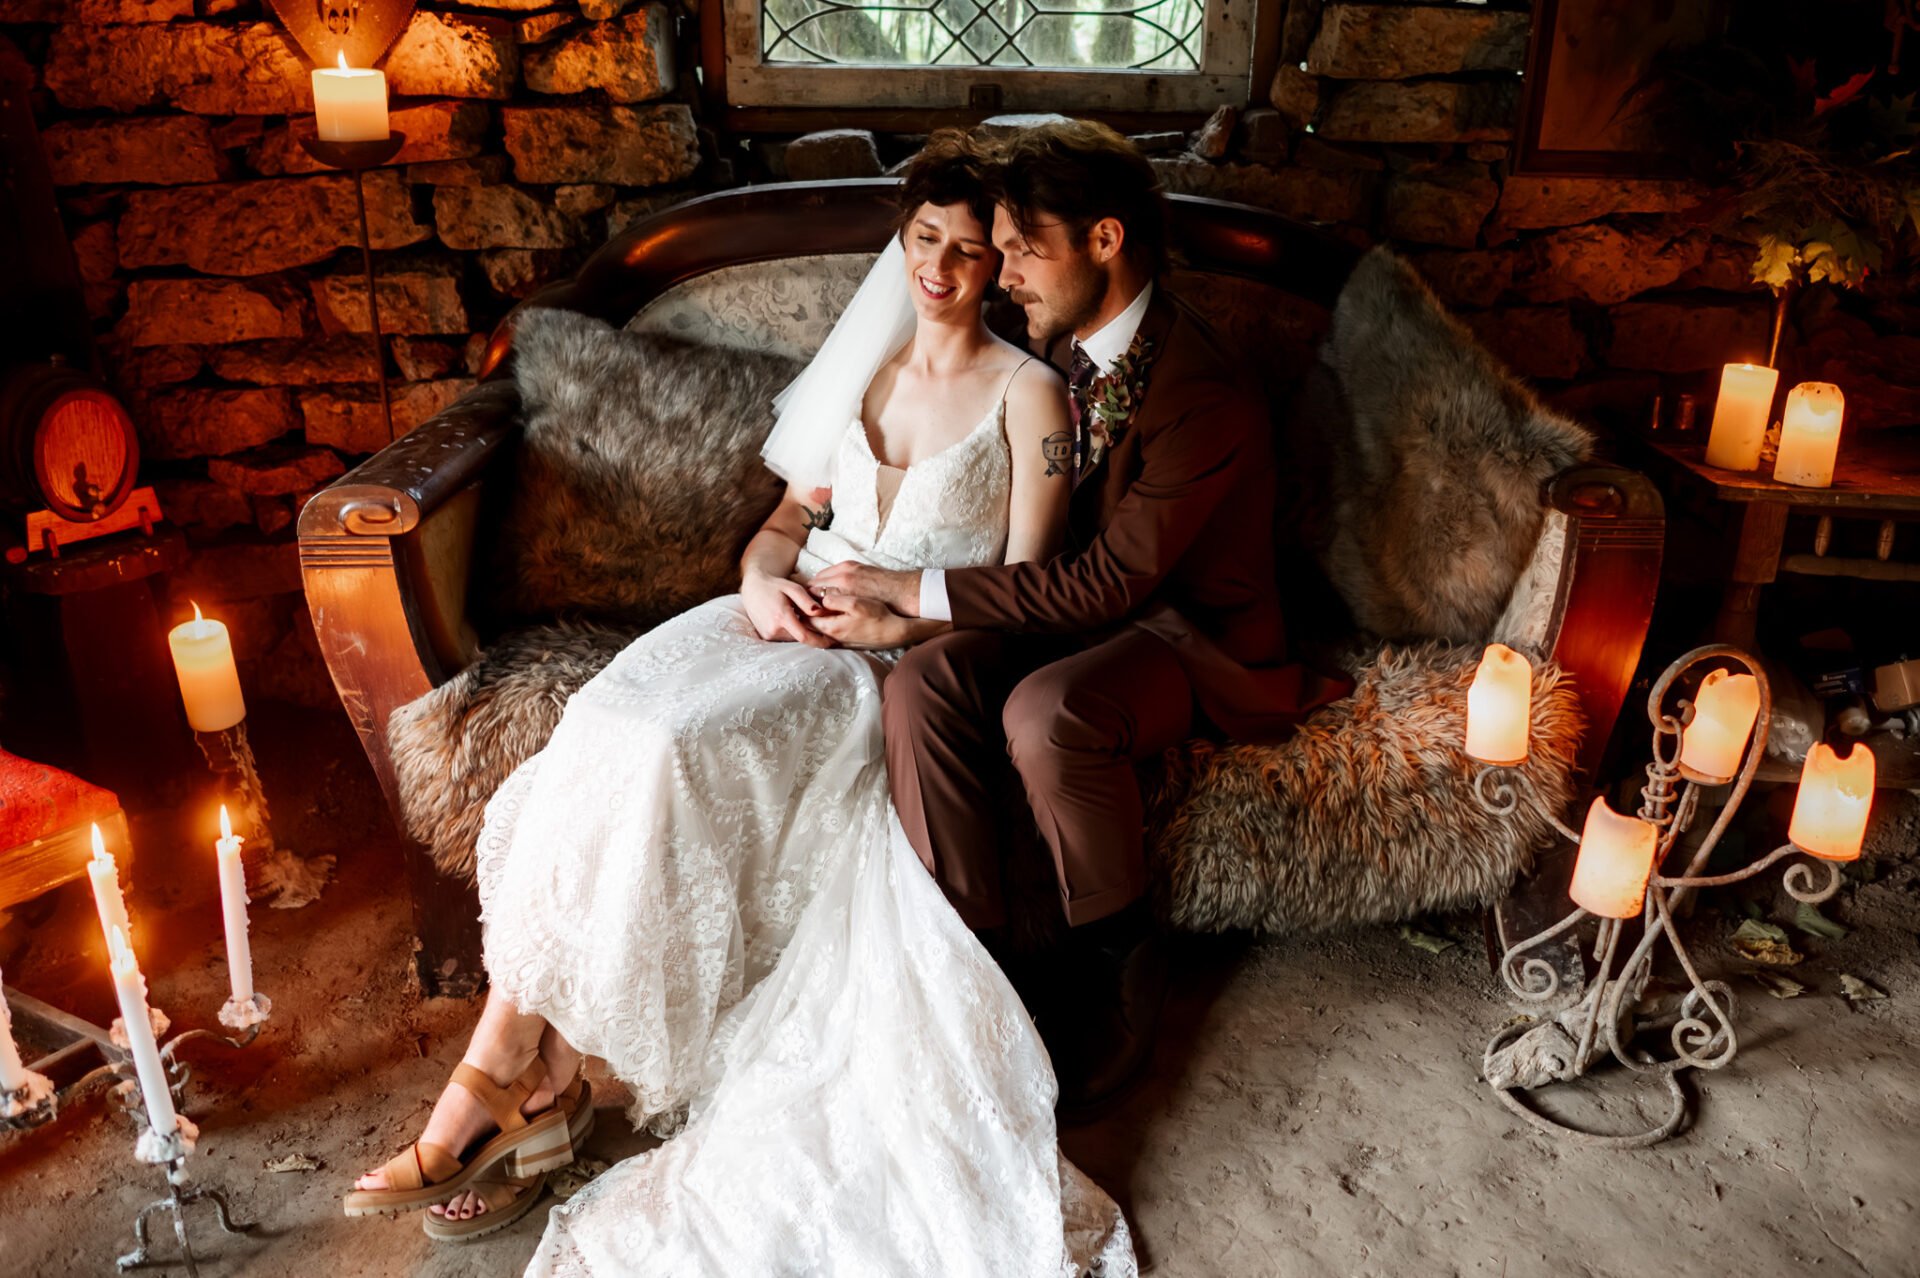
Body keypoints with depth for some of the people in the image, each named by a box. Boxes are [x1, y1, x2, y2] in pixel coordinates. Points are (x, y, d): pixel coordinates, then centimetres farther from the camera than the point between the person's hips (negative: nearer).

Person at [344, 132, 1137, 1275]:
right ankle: (520, 1080, -22)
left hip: (906, 663, -5)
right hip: (795, 619, 5)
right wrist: (764, 575, -3)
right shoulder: (862, 367, 20)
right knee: (609, 724, -25)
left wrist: (894, 621, -16)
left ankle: (510, 1078, -16)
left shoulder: (1027, 393, 4)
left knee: (664, 748, -29)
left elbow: (1022, 591, -2)